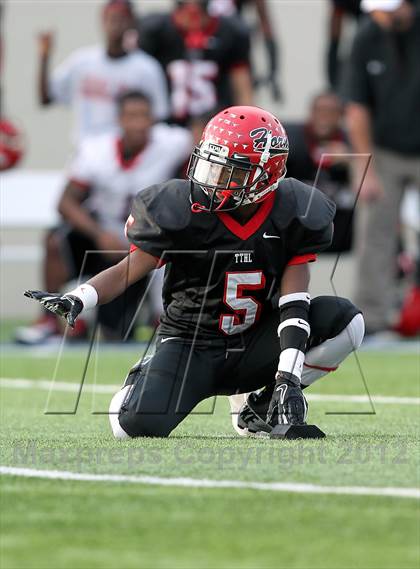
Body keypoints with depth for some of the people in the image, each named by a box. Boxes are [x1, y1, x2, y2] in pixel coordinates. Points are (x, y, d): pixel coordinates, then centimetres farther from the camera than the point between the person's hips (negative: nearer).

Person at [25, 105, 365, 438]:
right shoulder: (183, 211, -17)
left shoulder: (293, 214, -11)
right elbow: (127, 272, -12)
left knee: (345, 321, -19)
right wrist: (76, 301, -32)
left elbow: (294, 300, -14)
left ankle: (264, 406, 0)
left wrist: (288, 378, -24)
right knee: (136, 425, -28)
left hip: (252, 346, 3)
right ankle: (144, 379, 12)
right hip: (191, 344, -3)